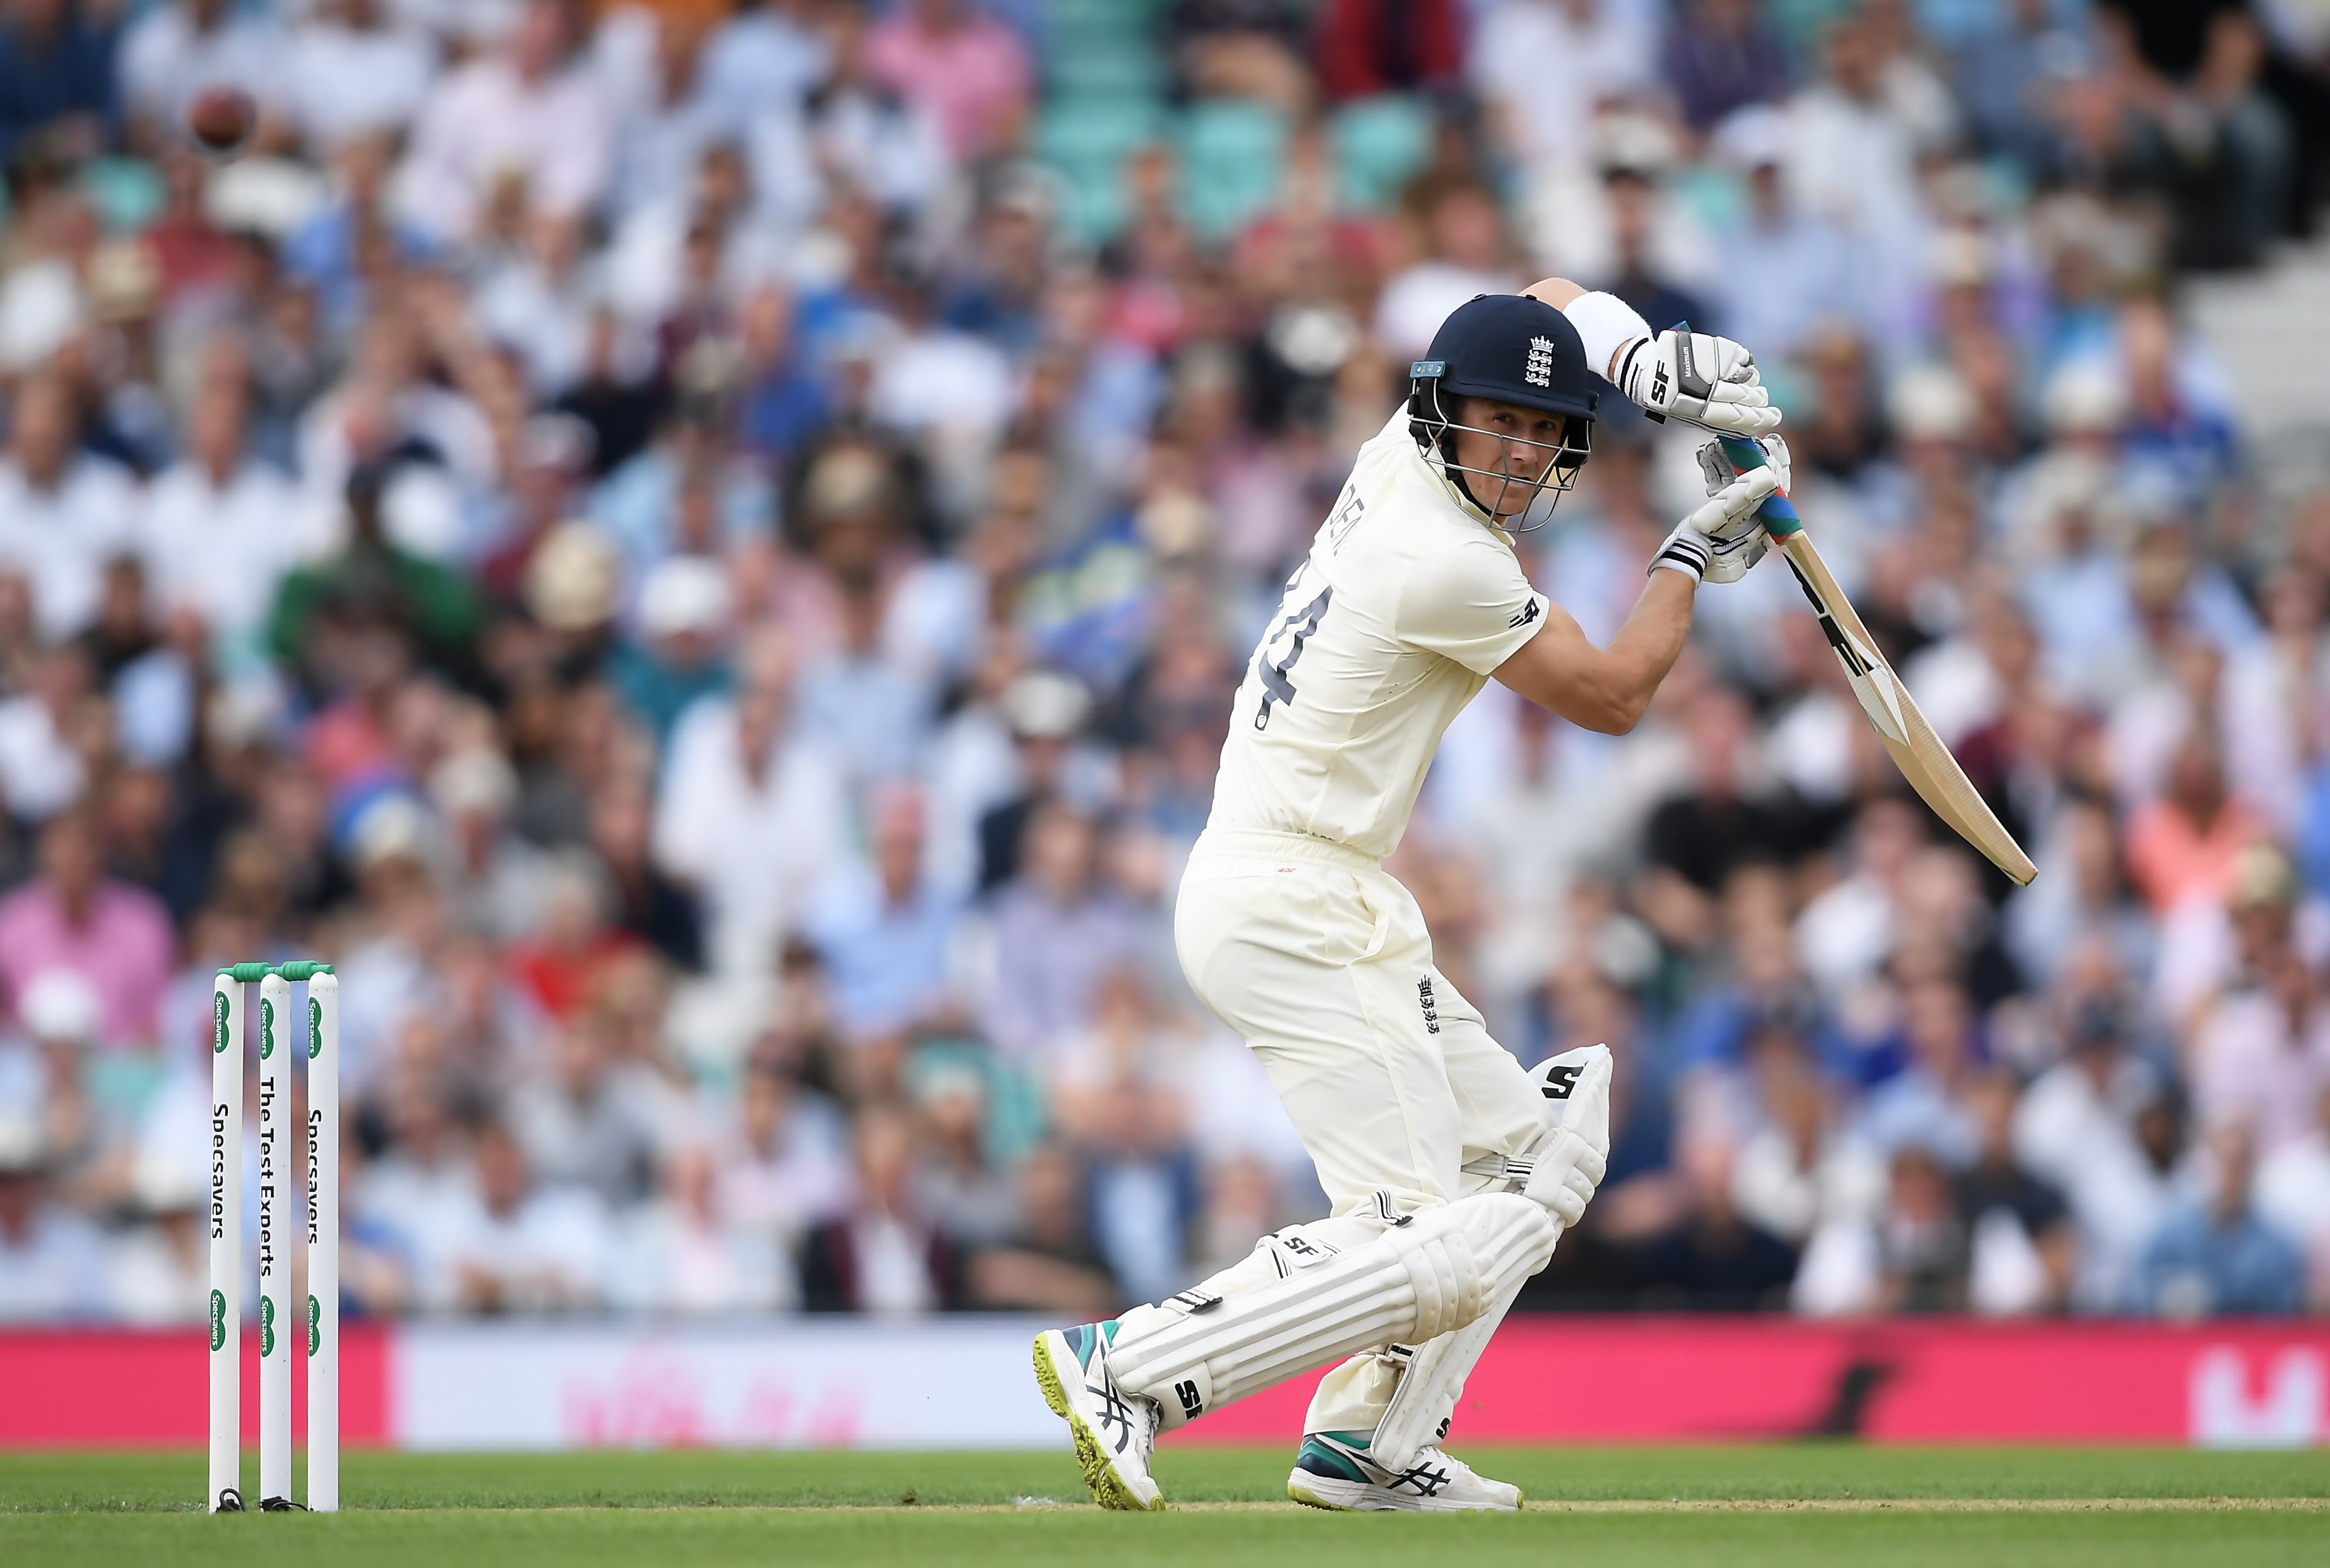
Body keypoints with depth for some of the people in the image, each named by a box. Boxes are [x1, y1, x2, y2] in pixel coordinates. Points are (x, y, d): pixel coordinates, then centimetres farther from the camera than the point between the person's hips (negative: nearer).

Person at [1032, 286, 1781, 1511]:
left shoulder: (1402, 460, 8)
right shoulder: (1447, 565, -18)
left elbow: (1556, 299, 24)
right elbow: (1612, 699, -5)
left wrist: (1646, 365, 4)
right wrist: (1697, 547, 6)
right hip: (1297, 906, -11)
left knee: (1539, 1150, 17)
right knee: (1435, 1254, -16)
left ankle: (1366, 1446, 11)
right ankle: (1128, 1371, -20)